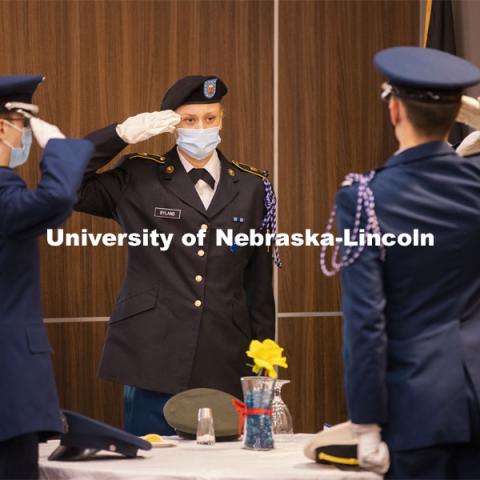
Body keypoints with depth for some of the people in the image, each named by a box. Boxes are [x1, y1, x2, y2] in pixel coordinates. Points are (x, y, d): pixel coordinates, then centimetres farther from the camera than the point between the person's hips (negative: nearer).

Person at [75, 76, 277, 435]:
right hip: (153, 363, -2)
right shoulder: (139, 179, 5)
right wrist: (122, 135, -10)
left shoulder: (251, 187, 10)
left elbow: (259, 286, 12)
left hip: (224, 369, 2)